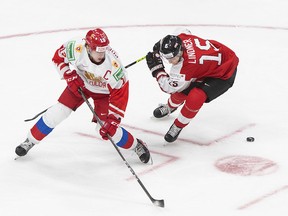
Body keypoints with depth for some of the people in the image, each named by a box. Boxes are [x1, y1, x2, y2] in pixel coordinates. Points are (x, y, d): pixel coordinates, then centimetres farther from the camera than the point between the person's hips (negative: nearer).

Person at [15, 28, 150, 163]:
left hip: (103, 91, -2)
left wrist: (112, 120, -30)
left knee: (106, 128, -12)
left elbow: (120, 94, -30)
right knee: (56, 114, -5)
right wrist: (69, 76, -21)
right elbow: (58, 57, -10)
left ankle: (137, 146, 12)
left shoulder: (113, 64, -38)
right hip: (80, 84, 2)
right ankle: (30, 141, 16)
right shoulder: (76, 48, -34)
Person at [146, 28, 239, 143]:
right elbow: (184, 31, 8)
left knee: (194, 98, -25)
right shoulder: (180, 36, -21)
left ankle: (178, 126, 2)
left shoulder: (187, 65, -40)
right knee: (182, 89, 10)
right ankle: (170, 107, 45)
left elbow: (169, 87, -28)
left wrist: (156, 68, -24)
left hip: (224, 74, -9)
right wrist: (162, 43, 5)